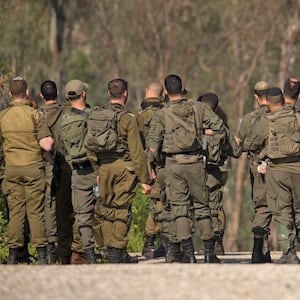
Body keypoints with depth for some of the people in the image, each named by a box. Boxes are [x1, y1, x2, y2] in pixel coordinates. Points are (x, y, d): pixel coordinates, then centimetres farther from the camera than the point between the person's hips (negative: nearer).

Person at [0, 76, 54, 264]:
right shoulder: (34, 115, -8)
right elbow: (47, 145, -12)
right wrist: (51, 140, 9)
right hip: (33, 168, -2)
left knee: (15, 212, 5)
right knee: (36, 211, 0)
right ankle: (41, 254, -1)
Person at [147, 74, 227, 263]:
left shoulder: (161, 115, -3)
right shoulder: (198, 108, 0)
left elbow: (153, 147, -5)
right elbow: (220, 127, -2)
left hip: (174, 164, -1)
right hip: (195, 163, 1)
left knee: (180, 208, 2)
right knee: (201, 206, 11)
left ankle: (188, 253, -8)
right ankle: (210, 252, 10)